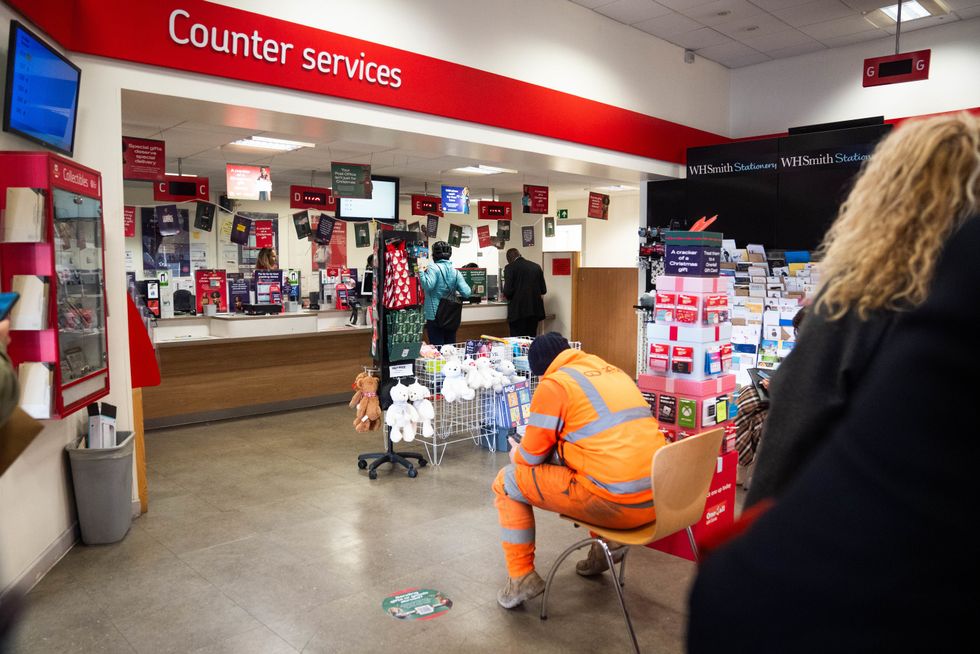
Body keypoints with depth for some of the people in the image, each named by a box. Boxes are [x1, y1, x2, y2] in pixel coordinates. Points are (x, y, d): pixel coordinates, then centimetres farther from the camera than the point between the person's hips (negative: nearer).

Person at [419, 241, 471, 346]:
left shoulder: (433, 268, -9)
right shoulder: (455, 271, 5)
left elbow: (428, 286, -25)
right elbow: (466, 293, -2)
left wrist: (421, 272, -11)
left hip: (435, 316, -5)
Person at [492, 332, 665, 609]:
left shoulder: (553, 385, -4)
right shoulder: (614, 371, 17)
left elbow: (532, 455, 0)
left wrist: (517, 455, 24)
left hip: (614, 505, -8)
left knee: (506, 482, 9)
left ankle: (522, 577, 14)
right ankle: (606, 544, 30)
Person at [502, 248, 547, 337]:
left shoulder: (510, 267, -5)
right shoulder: (536, 267, 9)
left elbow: (507, 291, -12)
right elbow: (543, 290, 10)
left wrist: (507, 295, 10)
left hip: (518, 311, -5)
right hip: (535, 310, 5)